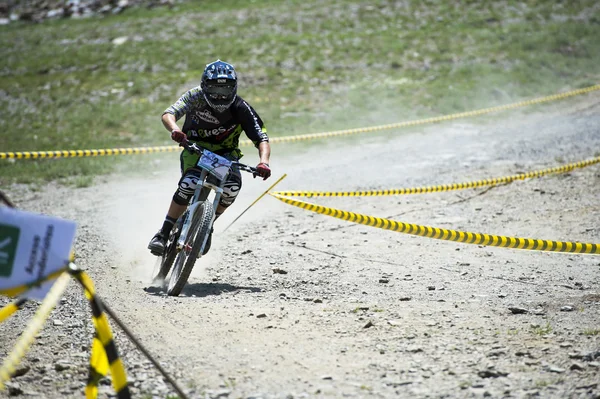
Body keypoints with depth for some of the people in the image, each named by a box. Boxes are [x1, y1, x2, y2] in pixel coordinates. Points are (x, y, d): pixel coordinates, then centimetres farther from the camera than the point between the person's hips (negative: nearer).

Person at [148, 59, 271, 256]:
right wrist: (175, 131, -55)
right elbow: (168, 114, -32)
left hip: (225, 152, 1)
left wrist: (263, 162, -43)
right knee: (189, 184, -31)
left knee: (232, 186, -29)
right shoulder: (196, 96, -20)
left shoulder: (241, 108, -20)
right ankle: (164, 233, -19)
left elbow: (261, 139, -22)